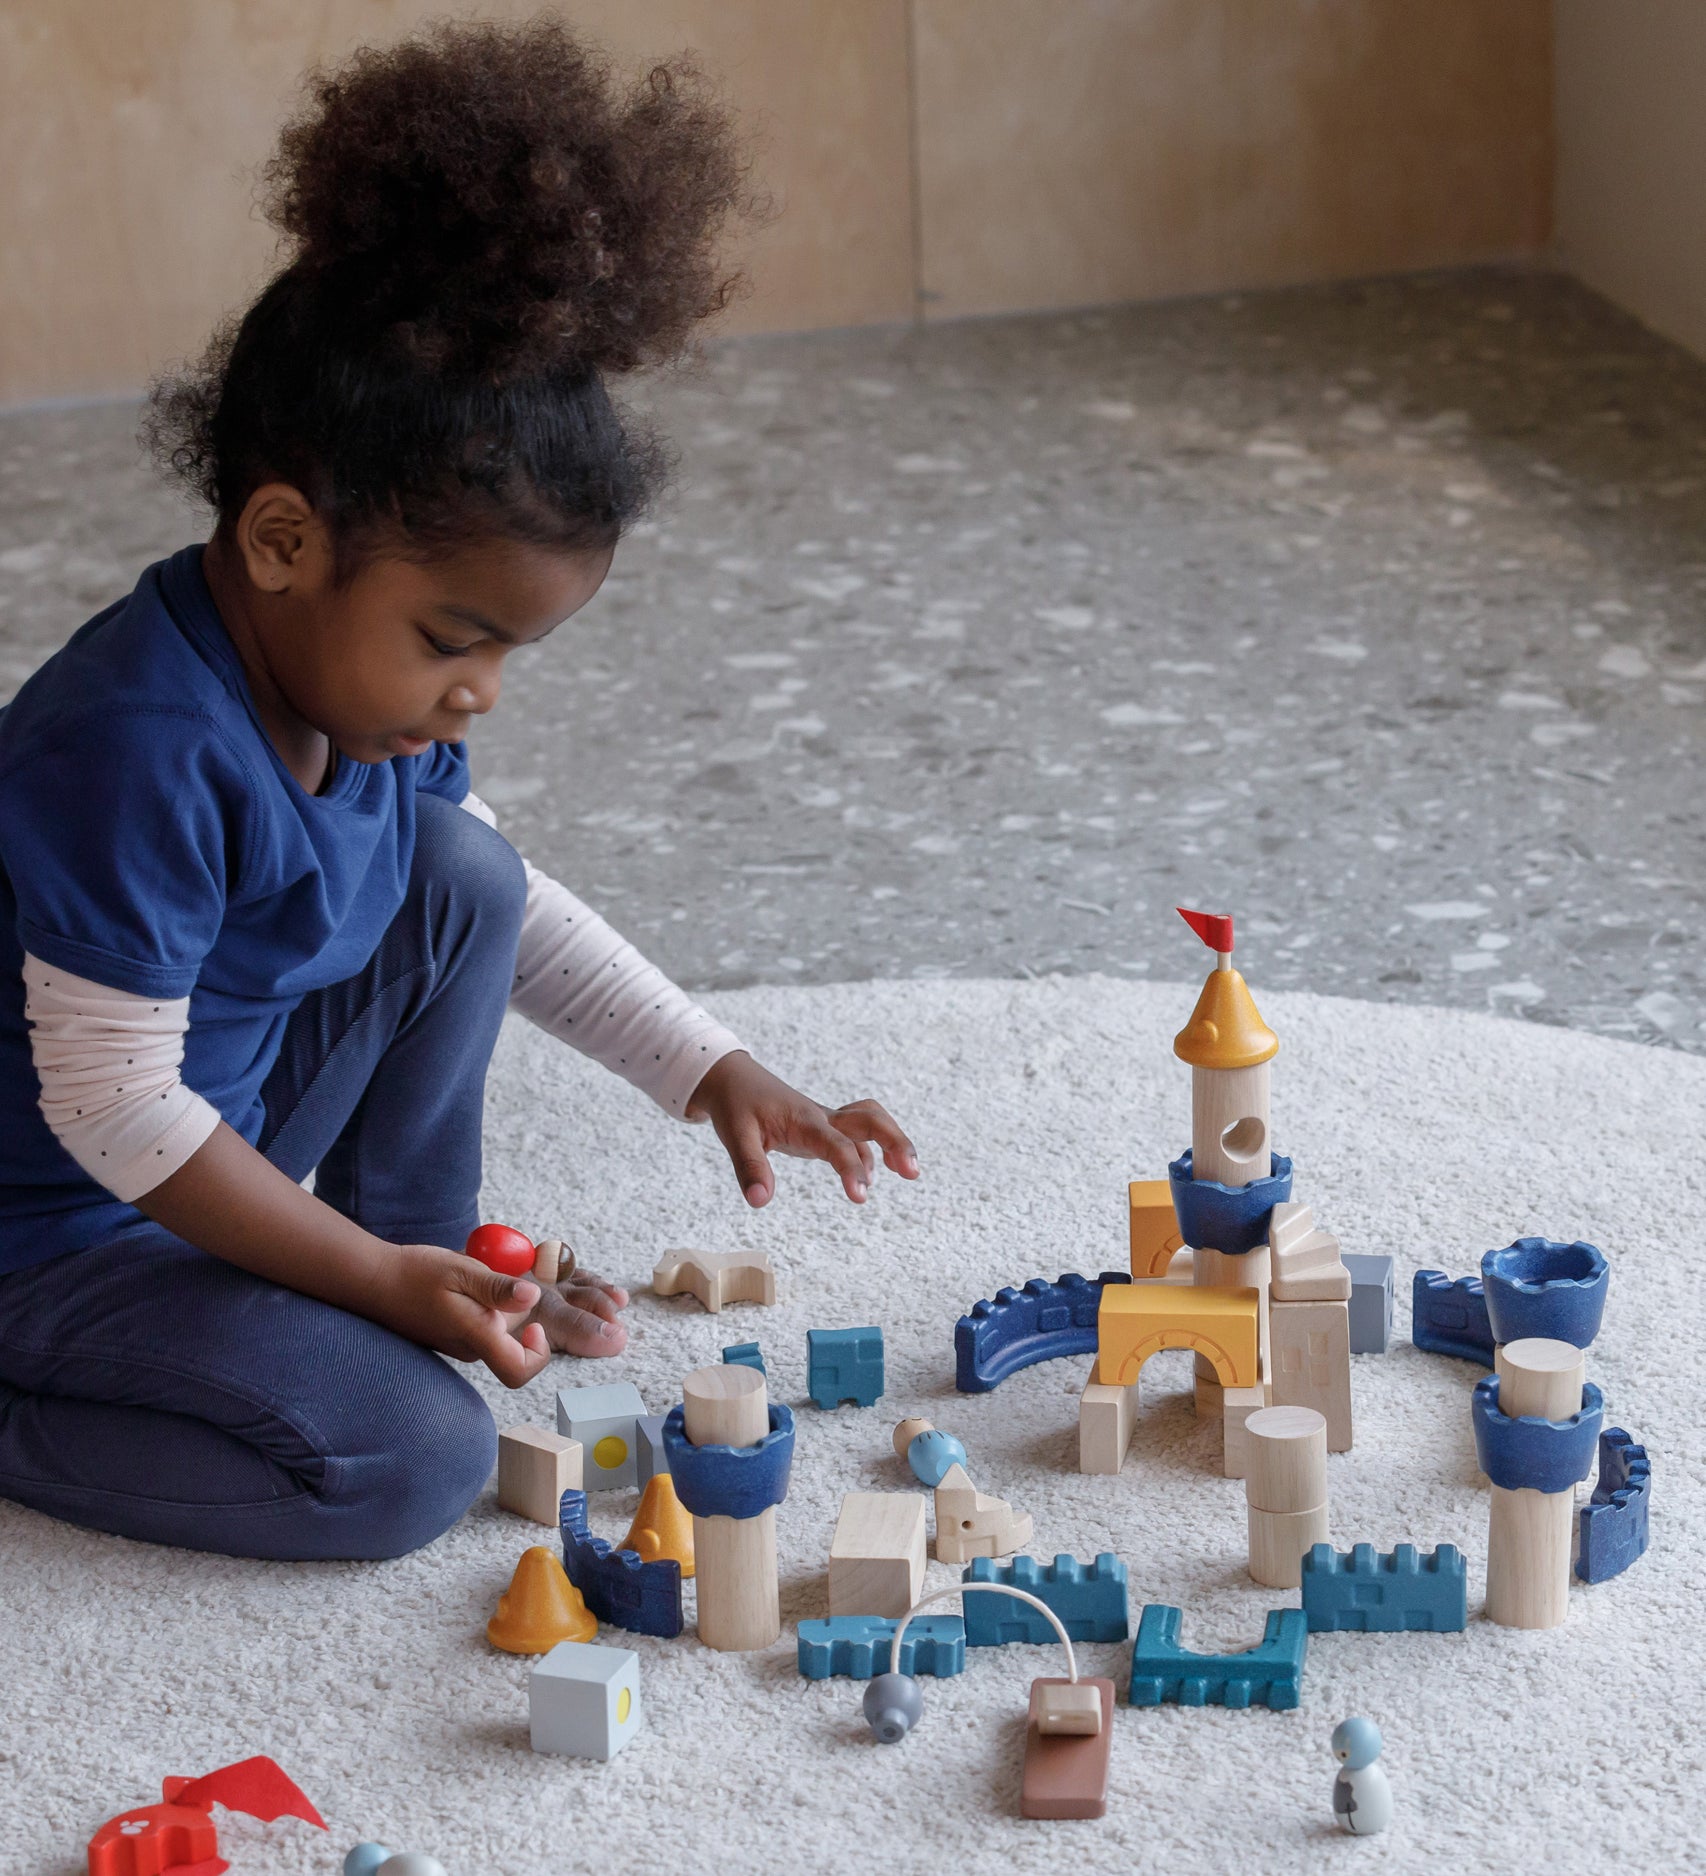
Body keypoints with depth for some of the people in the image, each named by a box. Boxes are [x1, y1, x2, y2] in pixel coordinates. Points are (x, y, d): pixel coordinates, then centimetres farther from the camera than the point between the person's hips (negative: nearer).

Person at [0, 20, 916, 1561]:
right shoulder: (144, 756, -33)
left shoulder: (370, 688, -4)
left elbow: (517, 912, 13)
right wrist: (371, 1283, -21)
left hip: (215, 1122, 9)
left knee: (459, 878, -2)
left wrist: (718, 1075, 5)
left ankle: (441, 1264, 12)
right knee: (409, 1460, -21)